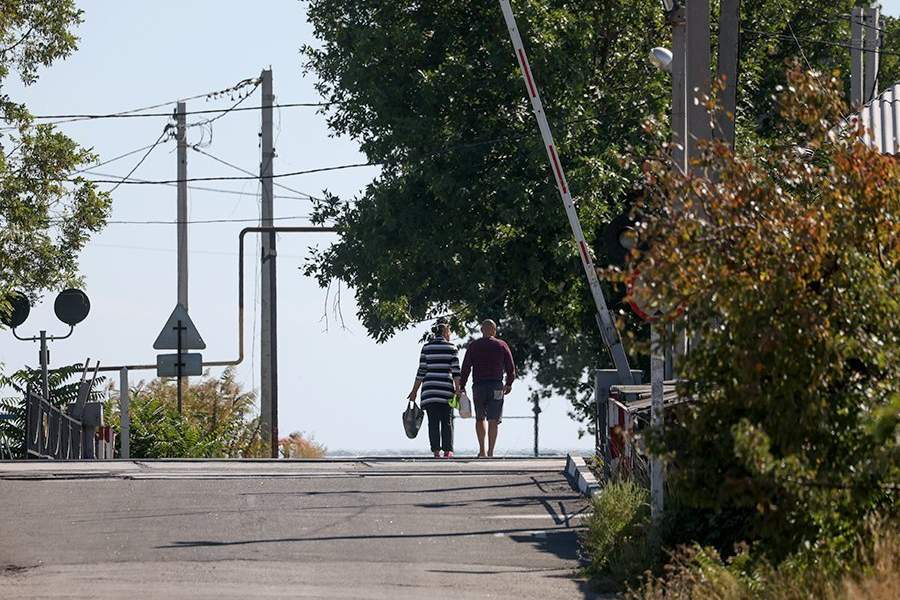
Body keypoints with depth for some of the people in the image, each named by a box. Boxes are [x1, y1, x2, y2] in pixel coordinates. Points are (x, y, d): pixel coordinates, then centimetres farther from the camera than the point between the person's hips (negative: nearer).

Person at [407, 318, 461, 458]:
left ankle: (436, 450, -3)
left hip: (429, 388, 1)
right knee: (447, 420, 5)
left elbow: (421, 371, 2)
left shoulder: (426, 347, 3)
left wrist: (414, 391, 7)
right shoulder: (451, 348, -1)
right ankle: (447, 450, 0)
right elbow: (456, 371, -6)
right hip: (446, 388, -1)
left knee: (433, 421, 3)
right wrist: (458, 390, -4)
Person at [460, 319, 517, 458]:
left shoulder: (473, 346, 4)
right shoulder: (502, 346, 4)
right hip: (496, 386, -1)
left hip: (478, 386, 1)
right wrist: (509, 384, 18)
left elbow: (465, 368, 0)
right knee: (493, 420, 1)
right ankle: (490, 452, -5)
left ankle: (482, 450, 3)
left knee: (480, 419, 14)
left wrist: (462, 386, 3)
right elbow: (511, 367, 4)